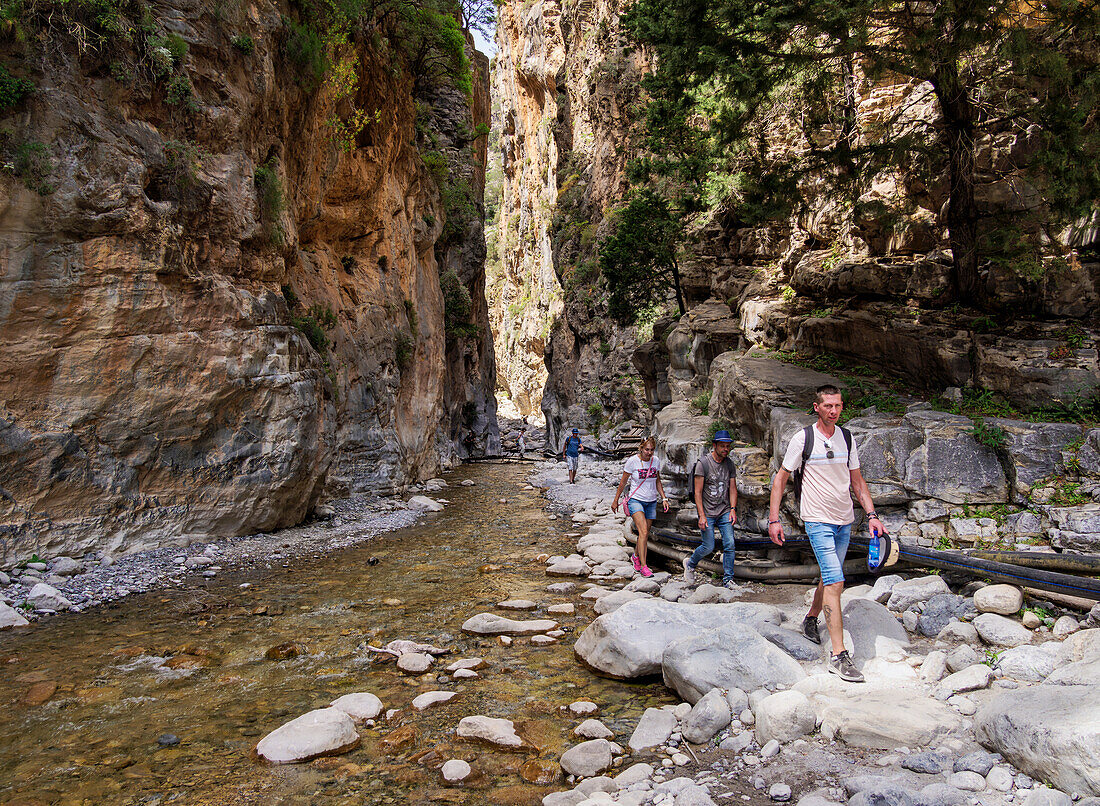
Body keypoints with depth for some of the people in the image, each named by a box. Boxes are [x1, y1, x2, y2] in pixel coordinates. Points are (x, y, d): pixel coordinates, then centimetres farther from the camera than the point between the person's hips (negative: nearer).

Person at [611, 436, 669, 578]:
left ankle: (636, 557, 35)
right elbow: (623, 482, -2)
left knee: (645, 534, 9)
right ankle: (643, 566, -17)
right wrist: (616, 500, 3)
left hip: (651, 502, 5)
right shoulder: (632, 461, -12)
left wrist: (663, 498, 7)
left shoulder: (656, 461, 1)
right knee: (643, 532, -19)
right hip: (636, 500, -5)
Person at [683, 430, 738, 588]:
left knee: (729, 544, -4)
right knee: (708, 547, -3)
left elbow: (732, 488, 8)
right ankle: (690, 564, 25)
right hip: (707, 511, -4)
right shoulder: (703, 463, -11)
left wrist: (733, 509, -6)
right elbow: (698, 492, -12)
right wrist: (702, 515, -17)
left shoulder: (730, 464, 5)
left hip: (724, 511, 4)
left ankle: (728, 579, 7)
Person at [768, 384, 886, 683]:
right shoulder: (803, 438, -8)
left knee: (830, 577, 17)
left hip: (845, 522, 6)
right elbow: (781, 479, -3)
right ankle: (839, 655, -12)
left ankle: (811, 618, 44)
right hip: (818, 520, -6)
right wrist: (773, 519, -8)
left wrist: (872, 515, 6)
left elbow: (857, 481, 15)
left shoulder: (847, 438, 7)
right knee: (835, 581, -14)